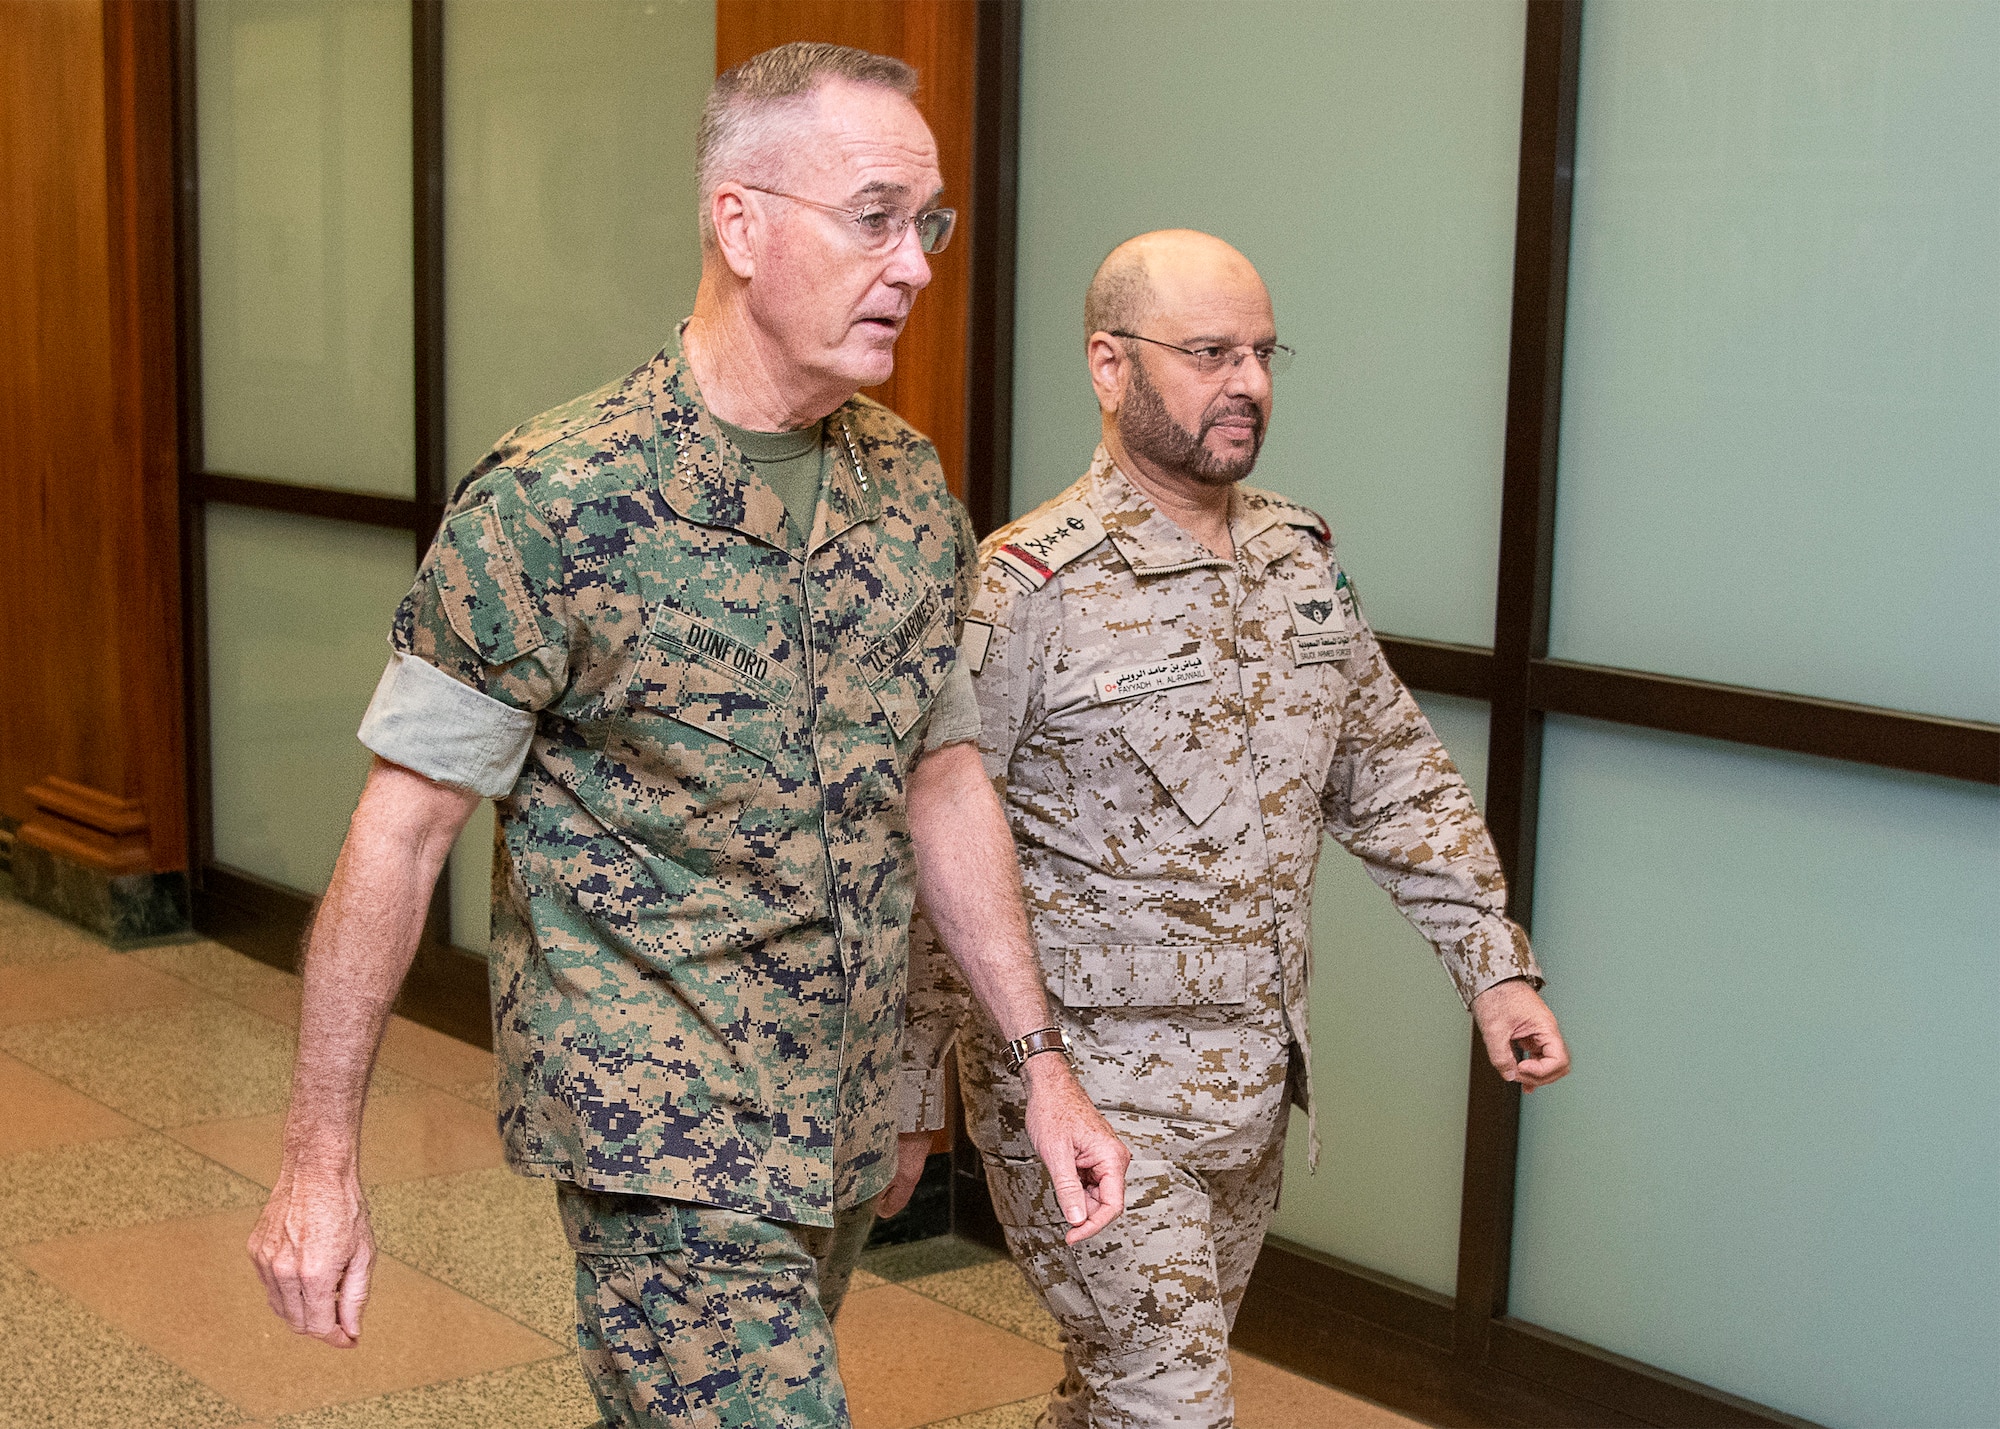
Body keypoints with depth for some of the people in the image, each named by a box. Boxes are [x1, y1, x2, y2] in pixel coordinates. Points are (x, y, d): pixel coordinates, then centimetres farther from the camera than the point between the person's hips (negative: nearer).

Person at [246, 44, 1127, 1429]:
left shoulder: (913, 491, 2)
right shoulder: (555, 505, -16)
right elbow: (405, 826, -12)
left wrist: (1040, 1059, 7)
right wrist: (321, 1158, -10)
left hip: (846, 1128, 6)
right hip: (665, 1141, -6)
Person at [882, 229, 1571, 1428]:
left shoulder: (1301, 557, 6)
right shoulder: (1029, 590, -16)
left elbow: (1394, 775, 14)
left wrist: (1495, 965, 6)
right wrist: (905, 1098, -11)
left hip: (1254, 1088, 7)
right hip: (1093, 1097, -6)